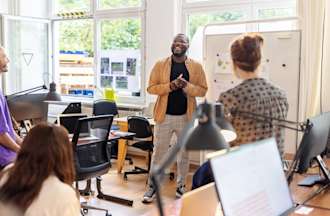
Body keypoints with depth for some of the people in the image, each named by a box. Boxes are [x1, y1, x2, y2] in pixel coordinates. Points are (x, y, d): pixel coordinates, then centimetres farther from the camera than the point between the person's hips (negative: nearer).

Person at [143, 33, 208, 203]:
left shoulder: (196, 66, 1)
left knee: (184, 152, 13)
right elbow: (151, 88, -3)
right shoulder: (160, 65, 0)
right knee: (158, 152, 5)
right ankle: (152, 186, 16)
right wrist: (170, 86, -18)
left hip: (186, 116, 1)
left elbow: (203, 90, -1)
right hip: (164, 115, -1)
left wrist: (187, 86, -18)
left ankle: (181, 185, 28)